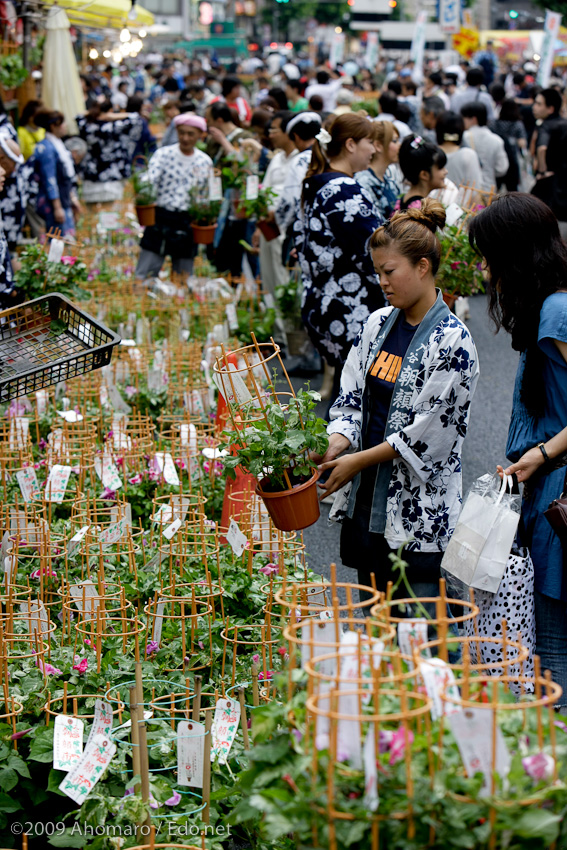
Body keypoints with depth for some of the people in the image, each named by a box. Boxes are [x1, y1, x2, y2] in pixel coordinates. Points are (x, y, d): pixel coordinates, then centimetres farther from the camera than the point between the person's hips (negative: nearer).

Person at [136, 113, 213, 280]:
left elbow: (206, 196, 15)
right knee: (144, 276, -4)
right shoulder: (164, 154, -3)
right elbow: (150, 180, -18)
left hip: (188, 223, 3)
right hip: (160, 218, -3)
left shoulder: (205, 162, 7)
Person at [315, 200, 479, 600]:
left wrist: (358, 461, -13)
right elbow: (351, 398, 11)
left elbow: (427, 431, -15)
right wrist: (335, 446, -8)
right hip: (368, 499, 7)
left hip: (421, 511, -7)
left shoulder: (452, 341, -13)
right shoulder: (378, 324, 9)